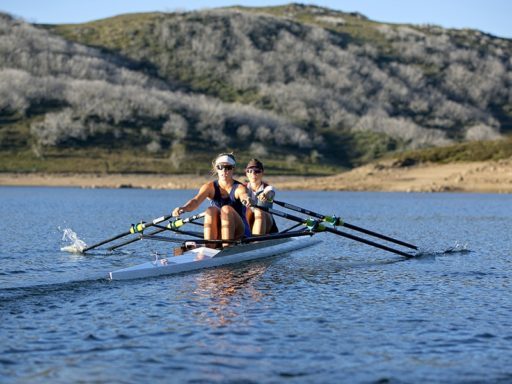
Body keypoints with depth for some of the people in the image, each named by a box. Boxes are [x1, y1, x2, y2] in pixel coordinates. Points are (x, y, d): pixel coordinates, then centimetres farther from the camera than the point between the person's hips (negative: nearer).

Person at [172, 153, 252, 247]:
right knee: (211, 210, -25)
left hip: (239, 233, -2)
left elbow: (243, 195, -32)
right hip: (217, 235, 2)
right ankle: (209, 246, -35)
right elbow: (196, 200, -18)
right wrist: (184, 208, -42)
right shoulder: (210, 187, 0)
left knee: (226, 209, -27)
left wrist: (246, 199, -59)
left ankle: (227, 247, -36)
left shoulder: (239, 188, -7)